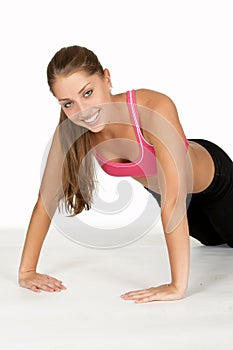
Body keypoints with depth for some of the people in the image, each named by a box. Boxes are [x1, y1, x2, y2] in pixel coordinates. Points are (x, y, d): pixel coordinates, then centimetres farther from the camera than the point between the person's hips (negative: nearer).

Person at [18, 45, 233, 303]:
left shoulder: (154, 107, -47)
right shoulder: (70, 129, -31)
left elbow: (174, 197, -51)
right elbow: (47, 199, -23)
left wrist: (178, 286, -54)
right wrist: (27, 271, -29)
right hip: (157, 188, 4)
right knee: (211, 239, 34)